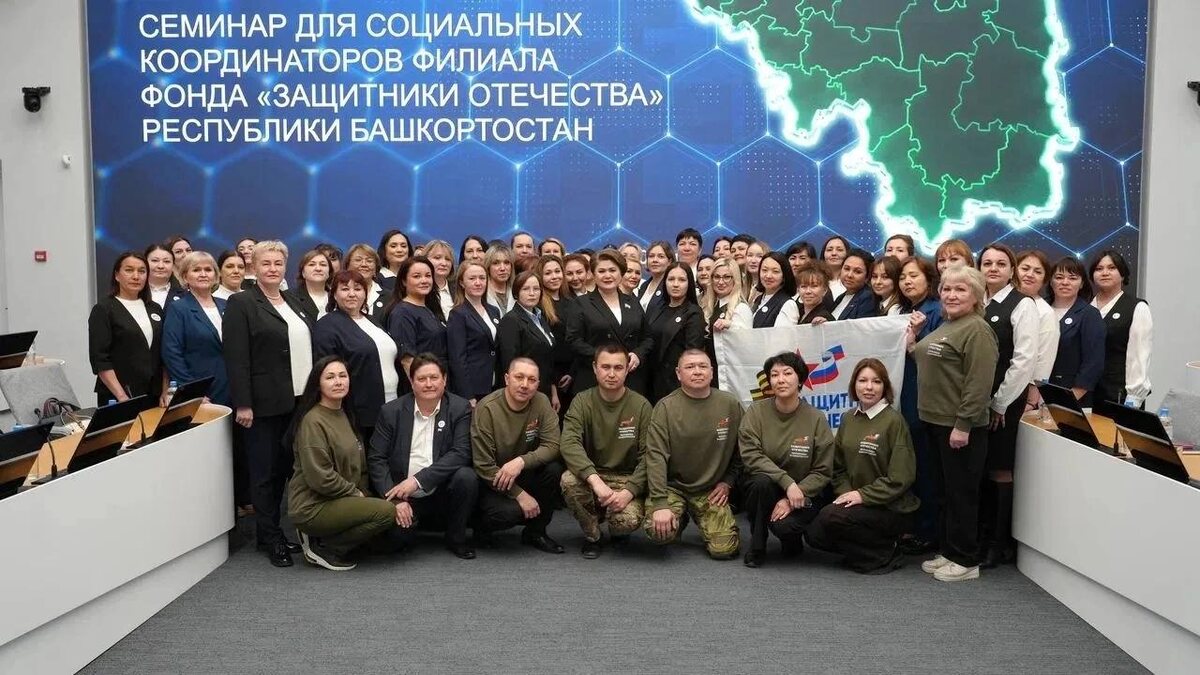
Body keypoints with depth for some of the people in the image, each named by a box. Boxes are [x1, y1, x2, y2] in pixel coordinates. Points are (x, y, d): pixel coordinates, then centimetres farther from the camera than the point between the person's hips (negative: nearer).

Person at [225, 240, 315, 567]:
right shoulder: (241, 304, -5)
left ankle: (283, 531, 20)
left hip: (299, 401, 6)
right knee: (265, 472, 2)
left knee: (286, 468, 11)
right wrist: (242, 404, -18)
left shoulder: (294, 304, 16)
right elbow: (236, 358, -12)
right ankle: (270, 539, 10)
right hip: (265, 403, -6)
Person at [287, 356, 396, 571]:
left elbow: (359, 464, 16)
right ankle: (323, 549, -6)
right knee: (386, 512, -22)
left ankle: (322, 538, 9)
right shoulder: (313, 421, -16)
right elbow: (320, 478, -20)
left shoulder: (344, 415, 11)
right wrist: (355, 493, -9)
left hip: (339, 500, 9)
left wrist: (361, 493, 2)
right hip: (312, 507, -9)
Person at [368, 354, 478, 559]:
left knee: (466, 477, -30)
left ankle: (456, 538, -4)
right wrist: (395, 499, -16)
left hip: (442, 493, 0)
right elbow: (376, 459, -3)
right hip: (405, 499, 0)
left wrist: (417, 480, -23)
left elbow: (461, 453, -14)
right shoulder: (391, 411, 0)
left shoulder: (460, 408, -3)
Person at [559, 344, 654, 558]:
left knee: (627, 521, -30)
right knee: (568, 481, -32)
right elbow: (569, 444, -21)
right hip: (591, 475, 1)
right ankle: (592, 536, -3)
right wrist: (595, 480, -36)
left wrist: (628, 491, -23)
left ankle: (617, 531, 12)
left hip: (627, 480, -1)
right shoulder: (582, 402, -6)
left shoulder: (641, 406, -6)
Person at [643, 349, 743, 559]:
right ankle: (679, 520, 12)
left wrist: (728, 481, 4)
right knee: (659, 532, -26)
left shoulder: (730, 404, -2)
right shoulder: (666, 407, -10)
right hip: (672, 485, -2)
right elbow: (656, 456, -17)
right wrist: (660, 503, -24)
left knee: (724, 550, -11)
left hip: (712, 489, 2)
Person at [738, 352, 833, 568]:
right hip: (763, 488, 1)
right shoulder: (756, 412, -6)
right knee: (762, 481, -34)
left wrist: (792, 500, -18)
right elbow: (750, 456, -16)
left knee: (784, 525, -31)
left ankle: (793, 541, 10)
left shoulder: (816, 419, -6)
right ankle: (756, 546, -11)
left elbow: (822, 472, -6)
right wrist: (787, 482, -27)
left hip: (801, 494, -1)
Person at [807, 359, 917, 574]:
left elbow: (900, 477, -16)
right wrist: (846, 493, -7)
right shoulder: (848, 420, 8)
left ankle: (886, 552, -5)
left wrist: (863, 495, -19)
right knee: (815, 533, -10)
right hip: (857, 501, 7)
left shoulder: (893, 421, -12)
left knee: (831, 516, -26)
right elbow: (839, 467, 11)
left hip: (892, 508, -7)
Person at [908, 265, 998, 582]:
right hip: (937, 421, 9)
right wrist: (913, 345, 12)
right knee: (946, 490, 16)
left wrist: (963, 425, -22)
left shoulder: (976, 330, -14)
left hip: (960, 426, -9)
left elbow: (979, 383, -20)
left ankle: (965, 561, 10)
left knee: (961, 492, 0)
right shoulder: (945, 327, 15)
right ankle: (947, 551, 27)